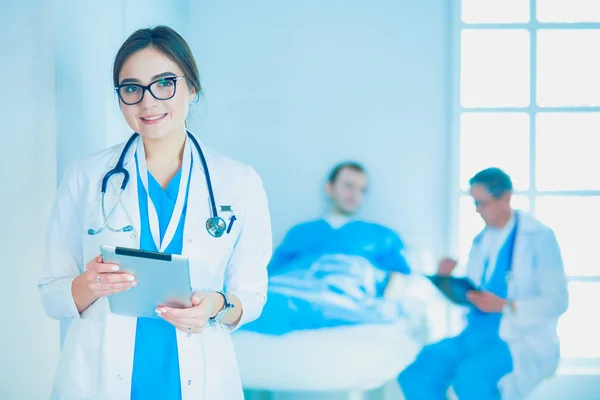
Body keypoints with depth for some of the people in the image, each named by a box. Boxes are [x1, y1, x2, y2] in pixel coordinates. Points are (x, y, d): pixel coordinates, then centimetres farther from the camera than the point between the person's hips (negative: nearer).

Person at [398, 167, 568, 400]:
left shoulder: (539, 237, -4)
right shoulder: (481, 240, 16)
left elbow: (557, 302, -9)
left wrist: (505, 306, -22)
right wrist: (449, 281, -2)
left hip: (523, 340, -6)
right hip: (477, 335, 6)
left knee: (470, 375, -35)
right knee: (414, 371, -19)